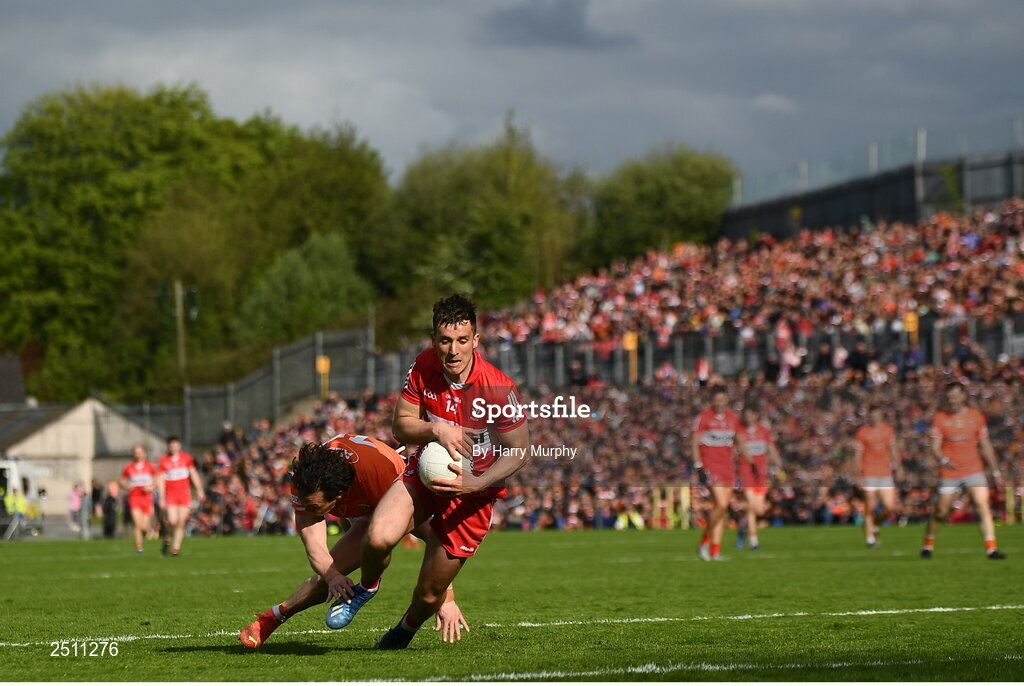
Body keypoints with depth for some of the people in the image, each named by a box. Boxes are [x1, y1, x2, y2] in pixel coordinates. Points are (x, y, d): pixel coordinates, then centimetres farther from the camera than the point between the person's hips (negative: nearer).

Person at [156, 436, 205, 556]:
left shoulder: (186, 458, 4)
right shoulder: (163, 461, -4)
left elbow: (193, 474, 13)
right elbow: (160, 481, -4)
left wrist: (199, 490, 9)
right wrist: (162, 499, -8)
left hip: (184, 493, 2)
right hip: (170, 494, -2)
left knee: (181, 522, -3)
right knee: (172, 521, -13)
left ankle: (176, 547, 5)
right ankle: (168, 539, 17)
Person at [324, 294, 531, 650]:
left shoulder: (498, 388, -24)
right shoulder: (423, 367, -12)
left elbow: (519, 453, -14)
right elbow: (400, 426, -3)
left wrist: (476, 483, -27)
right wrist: (435, 429, -24)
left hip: (473, 488, -2)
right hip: (425, 471, 2)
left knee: (430, 593, 3)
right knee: (379, 538, -27)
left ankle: (406, 628, 42)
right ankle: (366, 586, 10)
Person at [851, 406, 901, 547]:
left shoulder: (888, 430, 9)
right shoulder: (862, 432, -3)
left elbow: (893, 450, 19)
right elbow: (857, 455, -3)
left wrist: (897, 468, 14)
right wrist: (858, 475, -9)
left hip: (886, 474, 4)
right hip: (869, 475, -4)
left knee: (890, 507, -3)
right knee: (870, 508, -5)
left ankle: (876, 525, 24)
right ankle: (869, 537, 6)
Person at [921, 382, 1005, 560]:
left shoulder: (977, 417, 5)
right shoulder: (940, 418, 0)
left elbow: (986, 446, 12)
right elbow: (935, 447, -4)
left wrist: (995, 472, 11)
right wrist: (944, 460, -26)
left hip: (973, 470, 1)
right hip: (949, 473, -1)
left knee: (983, 506, -13)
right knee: (940, 512, 2)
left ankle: (991, 549, -14)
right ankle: (928, 544, 24)